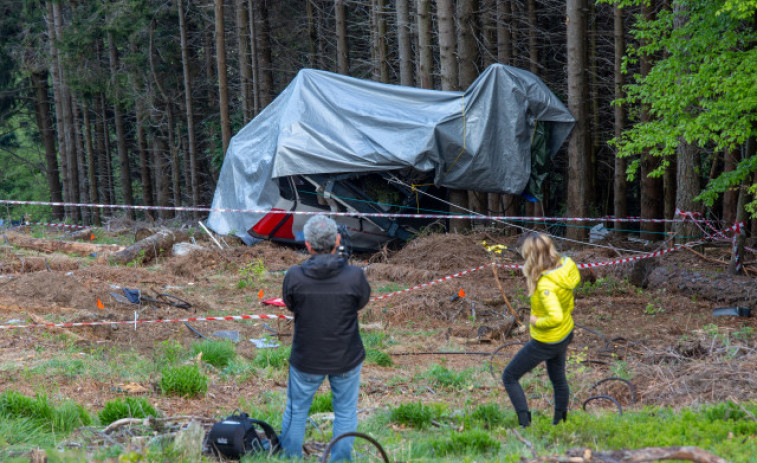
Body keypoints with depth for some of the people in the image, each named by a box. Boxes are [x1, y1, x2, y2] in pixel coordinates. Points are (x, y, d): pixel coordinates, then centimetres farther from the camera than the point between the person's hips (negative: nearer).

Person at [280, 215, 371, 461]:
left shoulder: (294, 277, -20)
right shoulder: (354, 276, -21)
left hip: (306, 360, 1)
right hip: (346, 359, -1)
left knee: (296, 412, 20)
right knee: (345, 414, 18)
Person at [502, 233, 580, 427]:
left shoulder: (546, 285, -35)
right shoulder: (566, 265, -11)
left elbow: (556, 318, -43)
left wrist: (538, 322, -26)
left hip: (546, 342, -9)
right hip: (565, 335, 9)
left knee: (509, 377, 7)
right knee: (558, 378, 29)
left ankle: (524, 423, 3)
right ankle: (560, 421, 46)